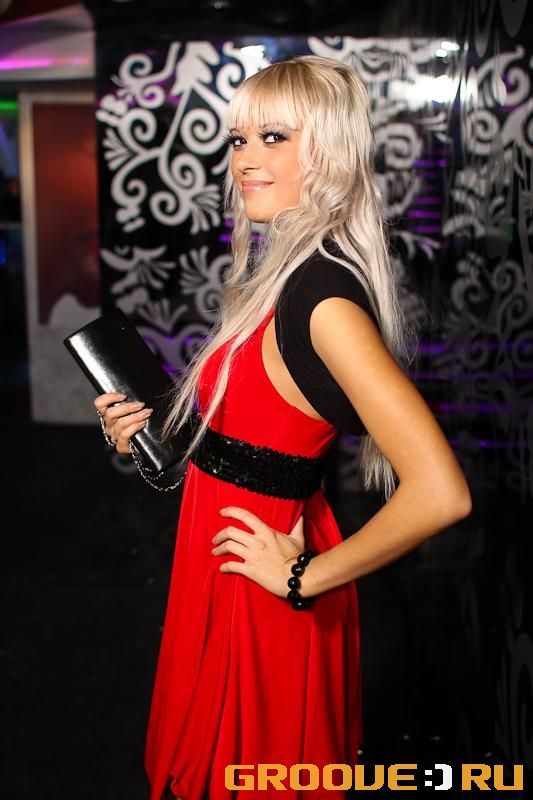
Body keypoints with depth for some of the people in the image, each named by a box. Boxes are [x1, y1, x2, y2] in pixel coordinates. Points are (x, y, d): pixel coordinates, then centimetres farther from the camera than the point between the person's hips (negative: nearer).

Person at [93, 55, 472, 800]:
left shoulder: (322, 294, -27)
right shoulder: (289, 271, 3)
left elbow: (440, 494, -34)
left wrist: (306, 577, -22)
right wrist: (152, 430, 1)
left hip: (258, 584, -8)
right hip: (235, 564, 8)